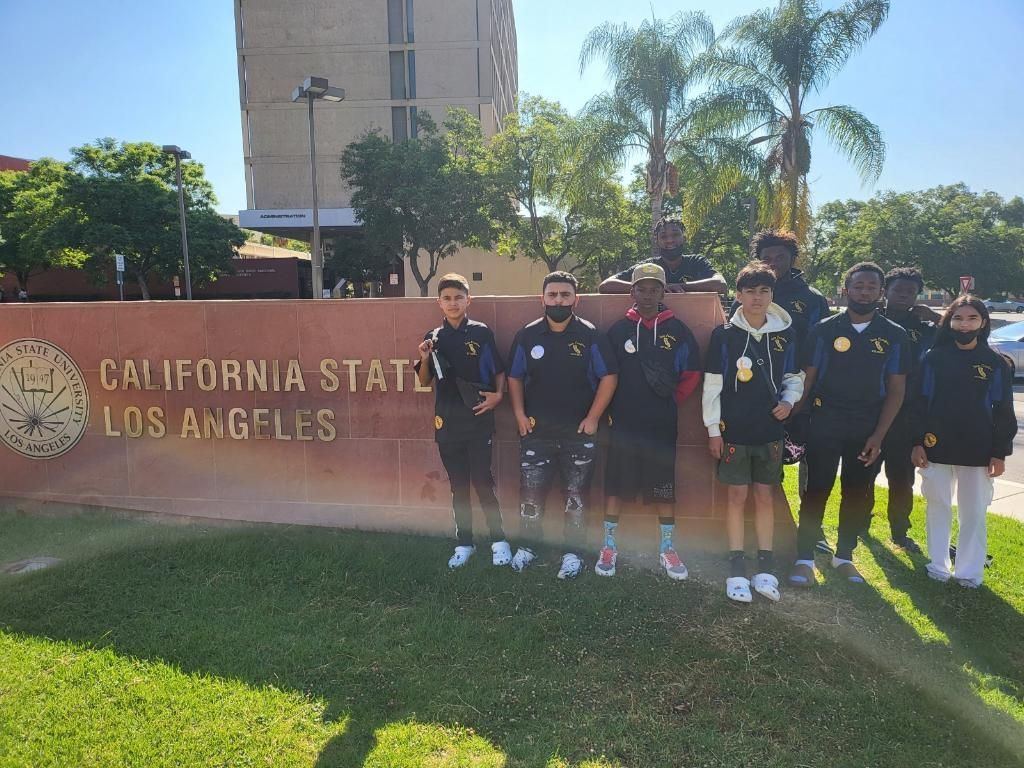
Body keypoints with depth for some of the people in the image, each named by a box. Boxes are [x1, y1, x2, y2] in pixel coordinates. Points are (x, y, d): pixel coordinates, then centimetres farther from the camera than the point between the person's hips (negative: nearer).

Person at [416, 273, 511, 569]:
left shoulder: (482, 333, -2)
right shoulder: (433, 338, 5)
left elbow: (499, 371, 4)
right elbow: (424, 382, 9)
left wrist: (498, 395, -13)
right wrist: (424, 359, -9)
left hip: (478, 420, -3)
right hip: (447, 422, 3)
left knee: (482, 482, -1)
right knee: (458, 485, 11)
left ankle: (499, 540, 15)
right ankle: (464, 544, 22)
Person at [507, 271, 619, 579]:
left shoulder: (591, 336, -6)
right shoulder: (527, 336, 0)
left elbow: (609, 377, -4)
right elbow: (515, 378, 9)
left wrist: (593, 418, -8)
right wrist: (519, 414, -1)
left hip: (578, 432, -1)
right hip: (536, 431, 1)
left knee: (576, 496, 10)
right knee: (530, 493, 6)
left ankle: (572, 553, 24)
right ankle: (528, 546, 26)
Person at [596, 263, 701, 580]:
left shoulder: (676, 330, 2)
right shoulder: (618, 330, 2)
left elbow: (691, 373, 9)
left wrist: (672, 403, 6)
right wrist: (608, 410, 2)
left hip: (661, 424, 0)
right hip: (623, 423, 0)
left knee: (663, 488, 7)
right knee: (615, 485, 5)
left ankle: (667, 548, 22)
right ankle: (609, 547, 19)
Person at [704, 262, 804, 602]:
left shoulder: (786, 334, 2)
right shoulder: (724, 334, -6)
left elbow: (794, 377, 13)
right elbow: (712, 384, -4)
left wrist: (788, 400, -8)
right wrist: (713, 429, -6)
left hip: (769, 430, 2)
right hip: (733, 430, -2)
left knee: (765, 495, 9)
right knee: (737, 495, 4)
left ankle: (765, 567, 20)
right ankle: (737, 567, 14)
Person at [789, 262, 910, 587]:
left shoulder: (894, 335, 2)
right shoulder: (825, 329, -2)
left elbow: (896, 389, 2)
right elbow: (807, 378, -1)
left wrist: (878, 435, -6)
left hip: (868, 428, 2)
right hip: (824, 424, -2)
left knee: (858, 495, 10)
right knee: (816, 490, 0)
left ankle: (844, 556, 26)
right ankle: (804, 559, 9)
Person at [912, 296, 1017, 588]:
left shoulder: (996, 363, 1)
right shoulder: (933, 358, -1)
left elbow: (1003, 411, 2)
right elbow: (920, 403, 0)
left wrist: (1000, 452, -2)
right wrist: (917, 443, -5)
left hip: (977, 451, 0)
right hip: (937, 447, 0)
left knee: (973, 512, 7)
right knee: (937, 507, 10)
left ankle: (970, 571, 19)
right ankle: (938, 566, 22)